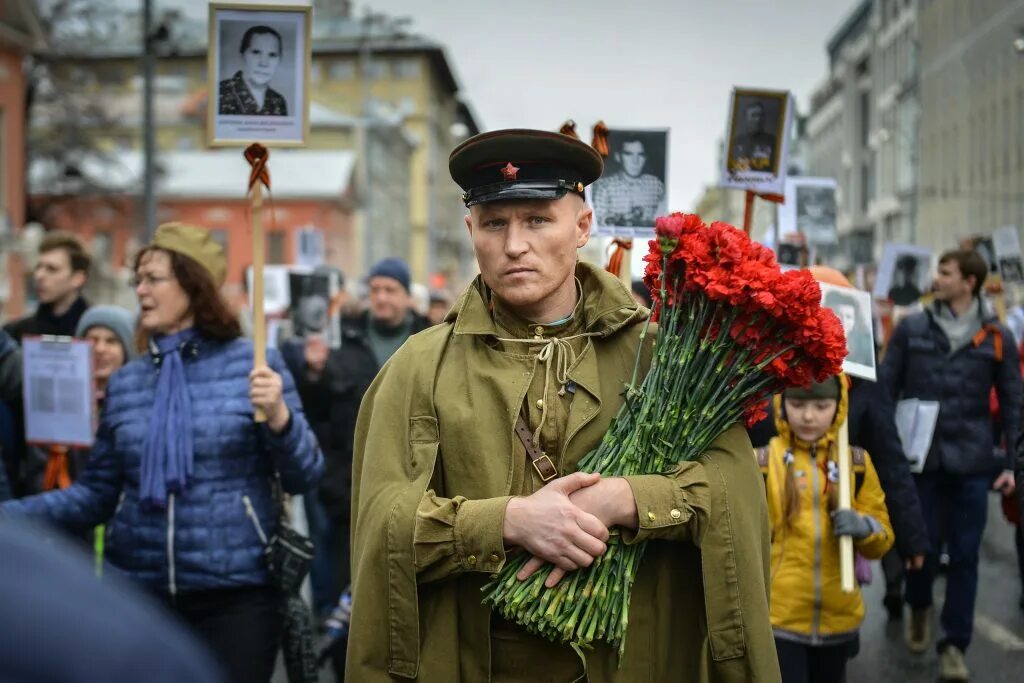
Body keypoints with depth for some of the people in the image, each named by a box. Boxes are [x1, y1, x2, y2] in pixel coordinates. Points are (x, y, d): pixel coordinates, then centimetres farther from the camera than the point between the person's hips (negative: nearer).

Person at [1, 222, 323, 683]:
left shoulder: (254, 364, -3)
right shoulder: (124, 382, 9)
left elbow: (303, 479, -4)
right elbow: (97, 493, 9)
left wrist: (279, 416, -22)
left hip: (235, 593, -4)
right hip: (139, 591, 4)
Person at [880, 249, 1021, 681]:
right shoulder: (911, 329, 3)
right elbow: (886, 388, 5)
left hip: (972, 462, 0)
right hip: (922, 456, 0)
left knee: (965, 555, 4)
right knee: (925, 545, 6)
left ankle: (955, 644, 15)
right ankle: (919, 608, 36)